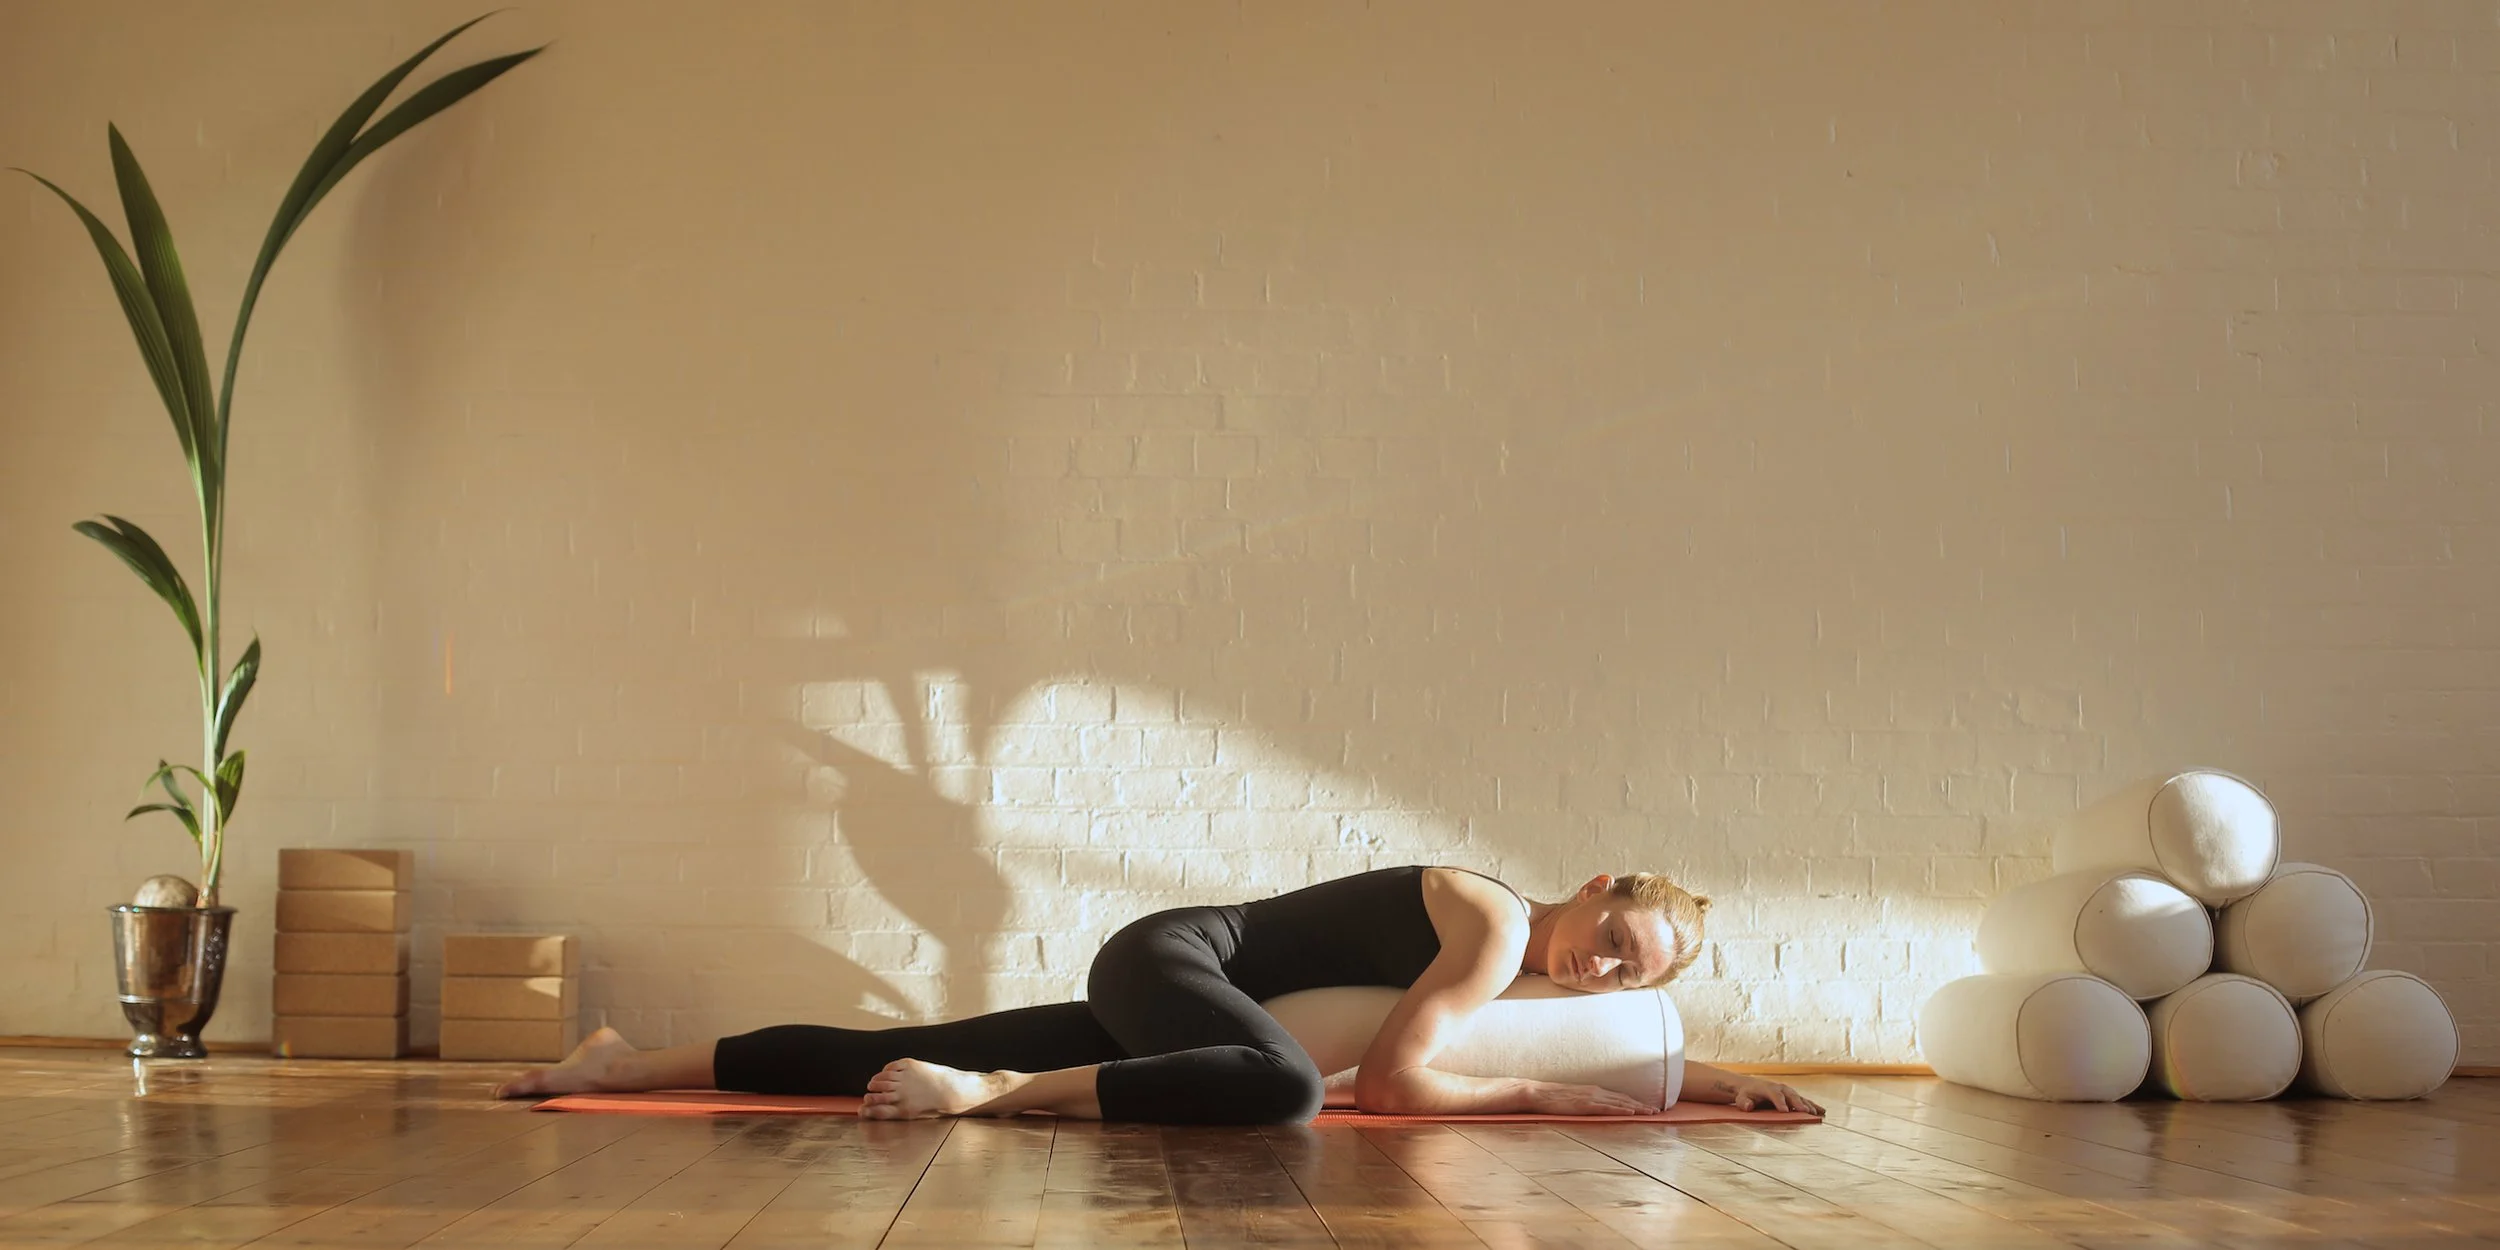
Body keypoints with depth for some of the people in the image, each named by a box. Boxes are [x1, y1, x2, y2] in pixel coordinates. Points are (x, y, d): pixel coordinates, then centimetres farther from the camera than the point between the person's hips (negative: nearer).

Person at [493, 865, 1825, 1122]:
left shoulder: (1518, 952, 10)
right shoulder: (1500, 921, -15)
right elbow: (1392, 1079, -20)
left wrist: (1710, 1077, 19)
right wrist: (1547, 1097, -11)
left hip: (1164, 988, 8)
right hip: (1168, 958, -8)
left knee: (899, 1060, 7)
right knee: (1284, 1089, -40)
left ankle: (625, 1064, 14)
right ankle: (986, 1092, -31)